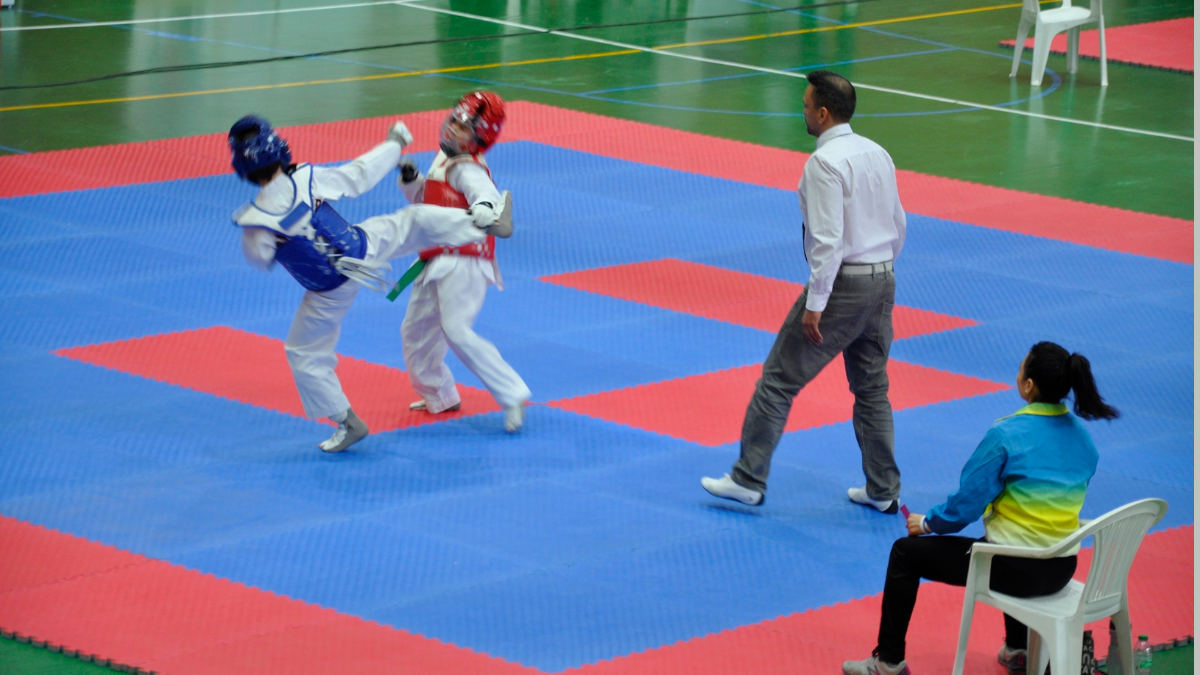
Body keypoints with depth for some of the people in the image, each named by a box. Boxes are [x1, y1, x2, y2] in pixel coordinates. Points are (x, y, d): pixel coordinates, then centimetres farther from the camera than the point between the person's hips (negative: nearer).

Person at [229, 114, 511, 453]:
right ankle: (490, 220, 31)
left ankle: (348, 423, 23)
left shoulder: (254, 223, -25)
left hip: (331, 291, -1)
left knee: (305, 355, 17)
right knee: (414, 220, 21)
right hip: (365, 247, 1)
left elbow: (260, 261, -3)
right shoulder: (308, 179, -20)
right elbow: (360, 175, -4)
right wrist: (394, 144, 14)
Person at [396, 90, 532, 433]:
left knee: (457, 331, -22)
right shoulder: (443, 161, 12)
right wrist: (411, 180, 3)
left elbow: (486, 194, -37)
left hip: (463, 263, -10)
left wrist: (483, 208, -61)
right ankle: (440, 397, 37)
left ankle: (513, 395, -19)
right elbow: (425, 199, 24)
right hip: (437, 262, 10)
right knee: (416, 331, 19)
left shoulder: (467, 170, -17)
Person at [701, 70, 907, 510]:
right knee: (871, 388, 17)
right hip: (883, 283, 8)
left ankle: (748, 480, 4)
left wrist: (814, 304, -18)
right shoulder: (878, 154, 8)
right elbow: (898, 225, 14)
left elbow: (827, 239, -22)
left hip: (842, 285, -8)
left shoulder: (824, 163, -17)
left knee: (779, 379, 1)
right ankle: (883, 490, 20)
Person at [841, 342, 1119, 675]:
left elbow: (967, 503, -12)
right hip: (1062, 570, 7)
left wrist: (927, 523, 7)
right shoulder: (1081, 436, 1)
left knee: (905, 553, 13)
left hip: (1016, 571, -7)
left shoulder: (1006, 435, -18)